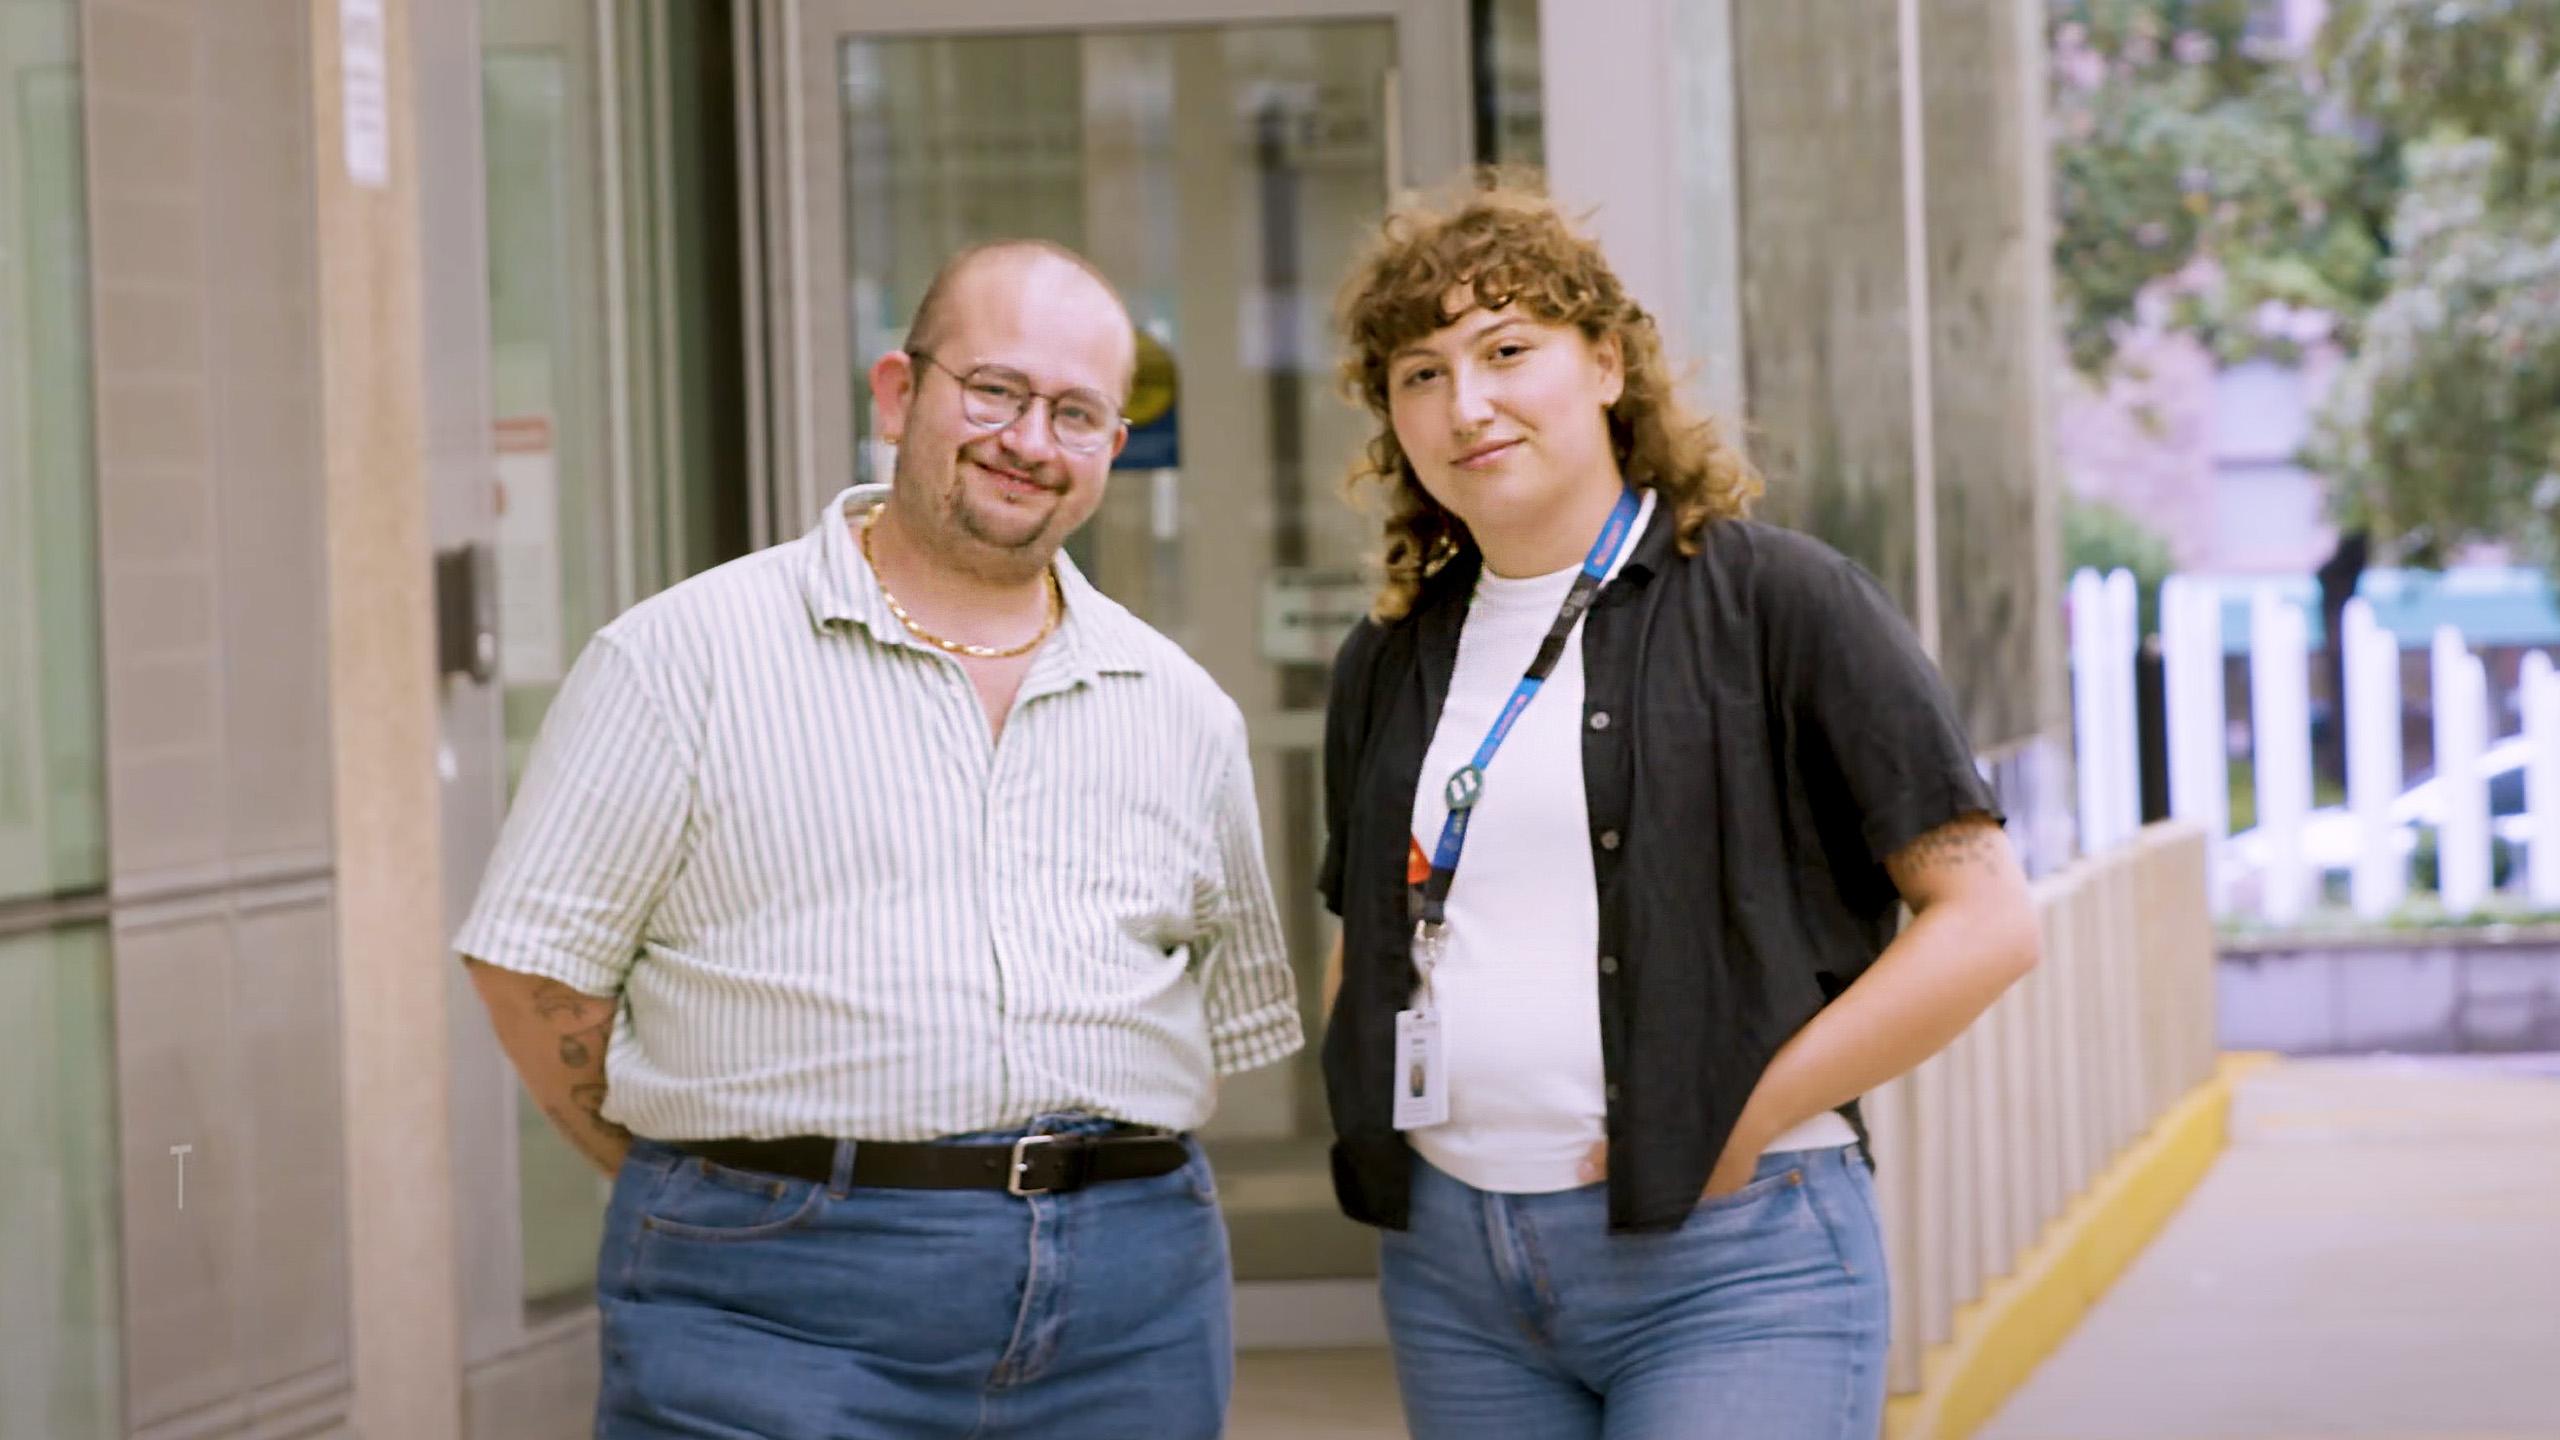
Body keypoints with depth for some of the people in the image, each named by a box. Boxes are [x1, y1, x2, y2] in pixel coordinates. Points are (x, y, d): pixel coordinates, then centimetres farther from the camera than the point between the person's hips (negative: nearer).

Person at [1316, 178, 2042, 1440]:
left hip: (1728, 1261, -5)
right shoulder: (1389, 665, 13)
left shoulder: (1776, 601, -4)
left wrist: (1748, 1120, -11)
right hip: (1450, 1266, 5)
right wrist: (1374, 1127, 7)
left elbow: (1984, 917, -7)